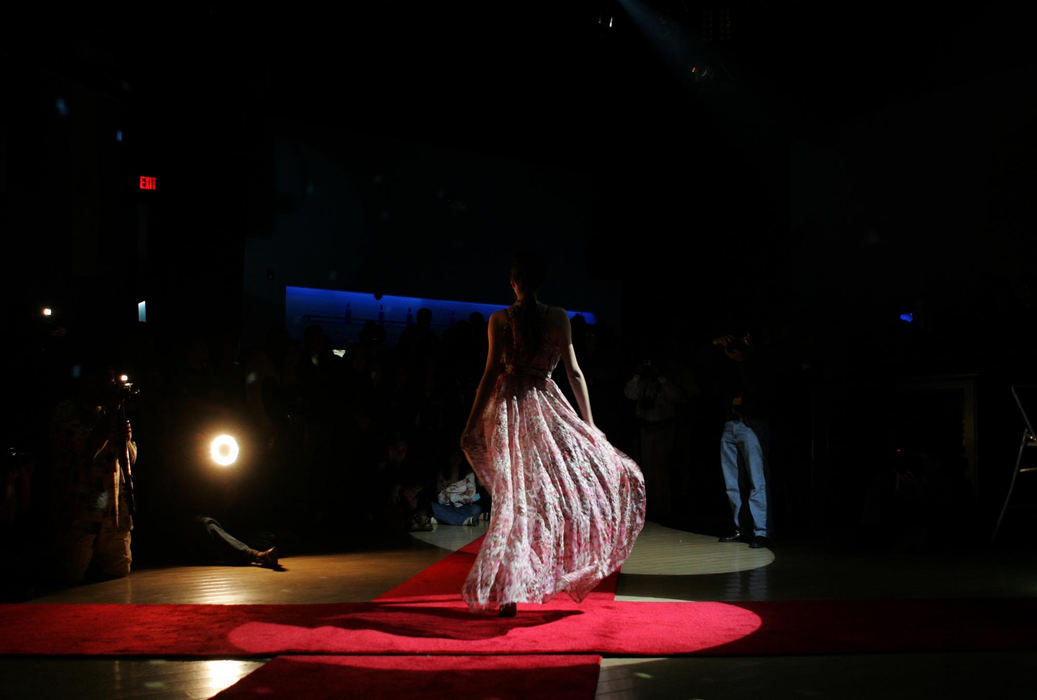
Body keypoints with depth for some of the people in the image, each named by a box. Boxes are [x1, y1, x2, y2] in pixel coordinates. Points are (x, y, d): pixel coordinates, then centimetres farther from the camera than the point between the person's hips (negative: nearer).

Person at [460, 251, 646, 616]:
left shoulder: (500, 319, -5)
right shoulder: (558, 317, -1)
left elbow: (492, 373, -8)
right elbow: (574, 372, 0)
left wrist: (472, 423, -4)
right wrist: (589, 423, 7)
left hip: (507, 408, 1)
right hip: (546, 408, -1)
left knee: (514, 497, 5)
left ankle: (506, 591, 4)